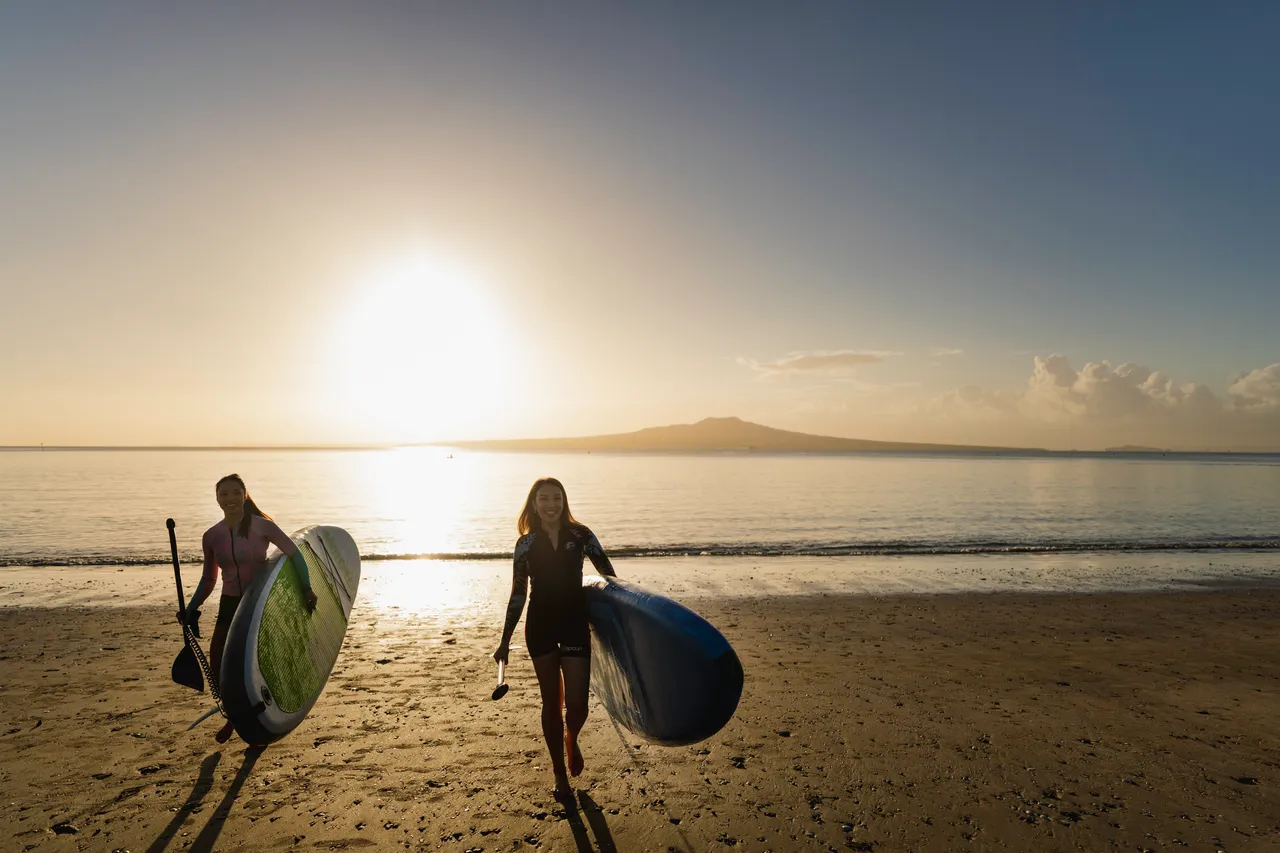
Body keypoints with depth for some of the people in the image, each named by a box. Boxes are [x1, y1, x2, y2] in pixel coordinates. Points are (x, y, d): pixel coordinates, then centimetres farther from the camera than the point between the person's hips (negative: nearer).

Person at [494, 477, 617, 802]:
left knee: (577, 705, -3)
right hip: (540, 627, 1)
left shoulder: (580, 535, -4)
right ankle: (560, 776, 28)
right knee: (551, 702, 11)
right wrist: (505, 640, 5)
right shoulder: (526, 543, -1)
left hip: (575, 625, -1)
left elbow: (609, 575, 1)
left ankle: (571, 739, 34)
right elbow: (518, 594, 4)